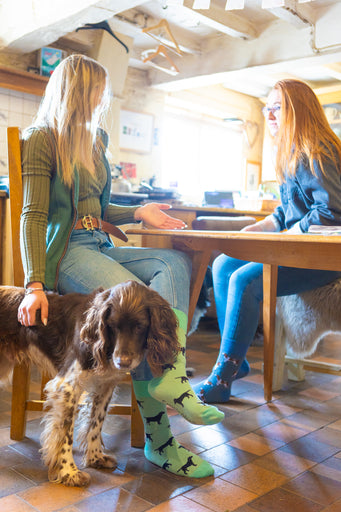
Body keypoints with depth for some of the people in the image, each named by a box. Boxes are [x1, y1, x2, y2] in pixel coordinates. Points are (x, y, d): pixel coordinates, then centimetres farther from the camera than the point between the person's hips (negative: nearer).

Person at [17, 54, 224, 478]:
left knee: (175, 263, -19)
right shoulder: (42, 139, -2)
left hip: (99, 246, 8)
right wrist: (35, 283, -23)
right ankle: (159, 440, -19)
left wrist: (137, 213, 10)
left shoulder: (94, 140, 22)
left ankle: (170, 376, -34)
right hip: (64, 251, -7)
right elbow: (34, 215, -13)